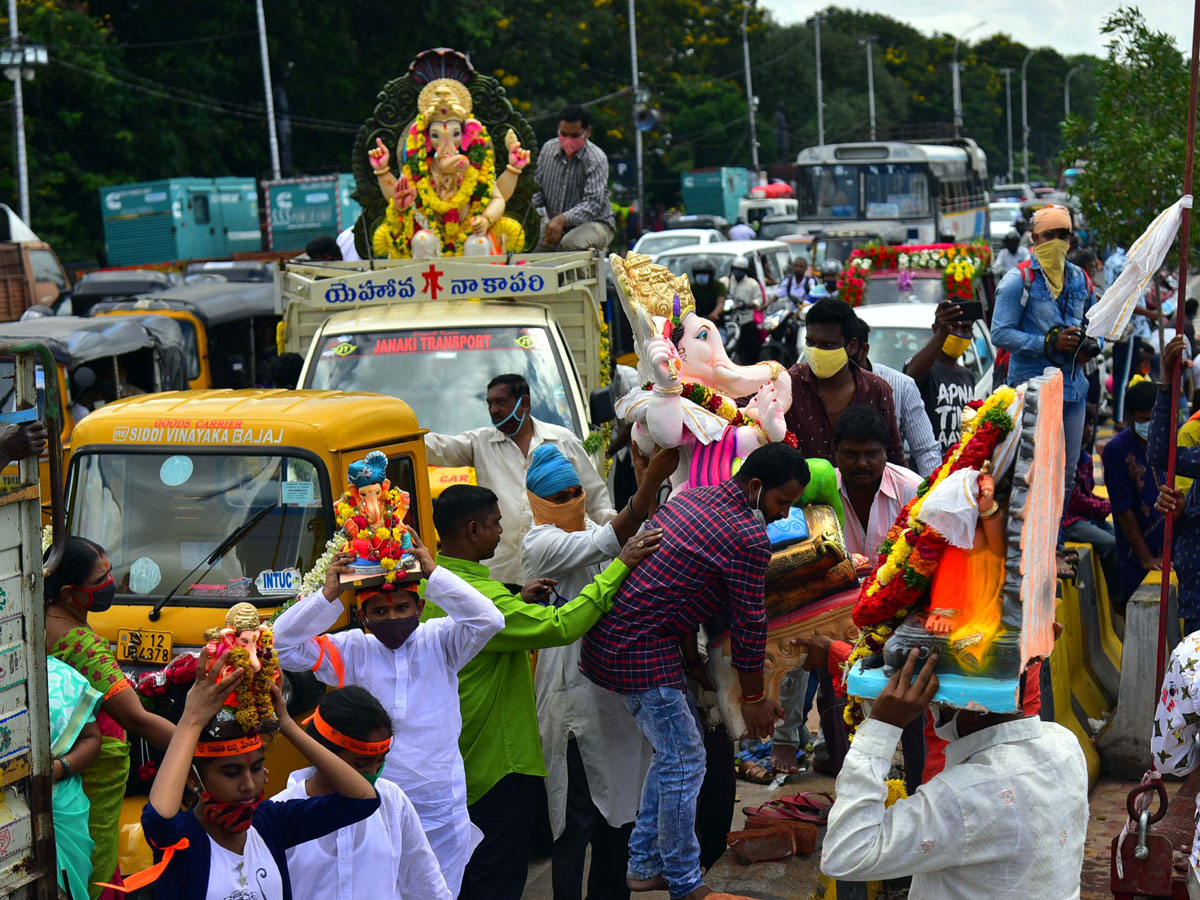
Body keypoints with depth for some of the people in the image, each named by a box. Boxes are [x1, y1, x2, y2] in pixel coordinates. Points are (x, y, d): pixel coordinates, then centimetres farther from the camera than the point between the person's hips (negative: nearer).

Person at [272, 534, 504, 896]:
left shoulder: (439, 642, 2)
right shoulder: (352, 651, 3)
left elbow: (488, 620, -15)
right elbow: (282, 645, -2)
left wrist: (434, 574, -19)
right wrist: (327, 595, -12)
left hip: (440, 810, 0)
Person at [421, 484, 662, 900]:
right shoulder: (477, 597, -28)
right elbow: (562, 626, -31)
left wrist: (520, 600, 6)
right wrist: (619, 566, -26)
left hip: (456, 753, 9)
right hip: (497, 758, -9)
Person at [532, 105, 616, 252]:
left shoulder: (597, 159, -15)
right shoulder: (548, 149, 3)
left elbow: (593, 203, -25)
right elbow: (538, 188, 10)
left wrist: (563, 219, -40)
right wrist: (528, 203, -14)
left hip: (594, 222, -5)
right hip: (556, 224, 5)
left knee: (571, 243, -37)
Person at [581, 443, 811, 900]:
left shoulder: (694, 496, 12)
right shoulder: (749, 537, -16)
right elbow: (750, 624, -10)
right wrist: (753, 698, 3)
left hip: (610, 634, 10)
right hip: (642, 648, -10)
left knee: (674, 750, 19)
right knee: (684, 761, -1)